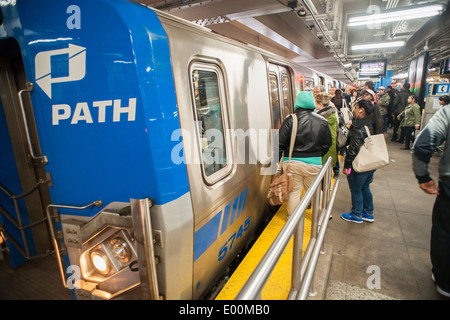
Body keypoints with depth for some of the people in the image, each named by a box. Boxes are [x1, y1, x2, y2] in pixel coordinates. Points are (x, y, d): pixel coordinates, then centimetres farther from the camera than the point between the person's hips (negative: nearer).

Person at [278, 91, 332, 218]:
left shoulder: (290, 120, -11)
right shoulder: (322, 121, 1)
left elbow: (280, 143, -10)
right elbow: (327, 144, 9)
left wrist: (278, 160, 3)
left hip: (292, 163, -2)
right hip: (314, 163, 3)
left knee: (294, 191, 11)